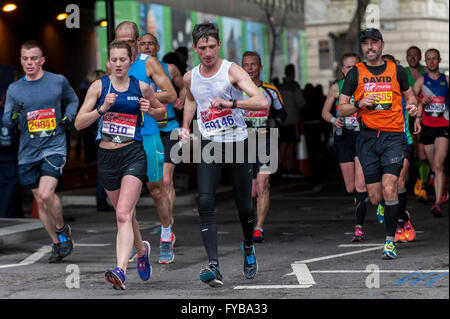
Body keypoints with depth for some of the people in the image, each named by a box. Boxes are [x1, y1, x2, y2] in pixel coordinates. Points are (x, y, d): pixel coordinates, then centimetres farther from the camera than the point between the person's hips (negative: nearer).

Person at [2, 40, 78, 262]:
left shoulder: (58, 81, 1)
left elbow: (73, 100, 20)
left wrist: (68, 117, 0)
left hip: (54, 148, -3)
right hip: (28, 153, 3)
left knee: (46, 194, -21)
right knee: (40, 202, 8)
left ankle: (62, 229, 5)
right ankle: (57, 244, 23)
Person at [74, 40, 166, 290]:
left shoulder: (141, 87, 3)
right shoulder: (99, 86, 2)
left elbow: (162, 111, 20)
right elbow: (79, 123, -2)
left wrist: (150, 110, -2)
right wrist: (103, 108, -16)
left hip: (133, 154, -3)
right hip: (107, 156, 3)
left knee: (123, 215, -18)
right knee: (125, 214, 17)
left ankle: (120, 271, -27)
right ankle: (141, 250, 45)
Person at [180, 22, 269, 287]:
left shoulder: (232, 71, -11)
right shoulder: (190, 78, 4)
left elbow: (263, 102, -23)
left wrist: (231, 103, -35)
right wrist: (186, 127, 15)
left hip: (238, 143, -3)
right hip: (209, 144, 3)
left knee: (244, 205, 6)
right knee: (205, 203, -15)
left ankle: (248, 247, 39)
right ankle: (214, 266, -21)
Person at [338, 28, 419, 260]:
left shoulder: (396, 71, 8)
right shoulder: (355, 73, 7)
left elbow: (409, 94, 22)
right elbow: (341, 109, 7)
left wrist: (413, 105, 0)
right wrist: (359, 104, -12)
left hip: (393, 136, -1)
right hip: (367, 137, 1)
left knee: (389, 189, -17)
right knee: (375, 198, 0)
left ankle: (390, 241, -11)